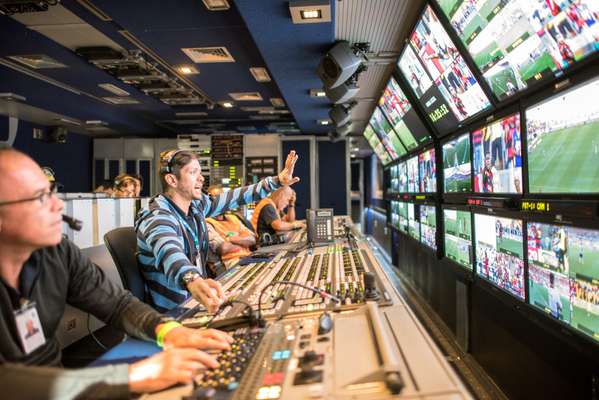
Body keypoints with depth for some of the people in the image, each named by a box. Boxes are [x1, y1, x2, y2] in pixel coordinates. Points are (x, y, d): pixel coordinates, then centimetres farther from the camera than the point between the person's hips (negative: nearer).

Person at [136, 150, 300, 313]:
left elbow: (233, 198, 8)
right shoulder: (157, 217, -22)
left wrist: (277, 181, 4)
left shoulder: (196, 205, 2)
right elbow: (170, 253, -42)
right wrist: (192, 280, -62)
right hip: (173, 312, -7)